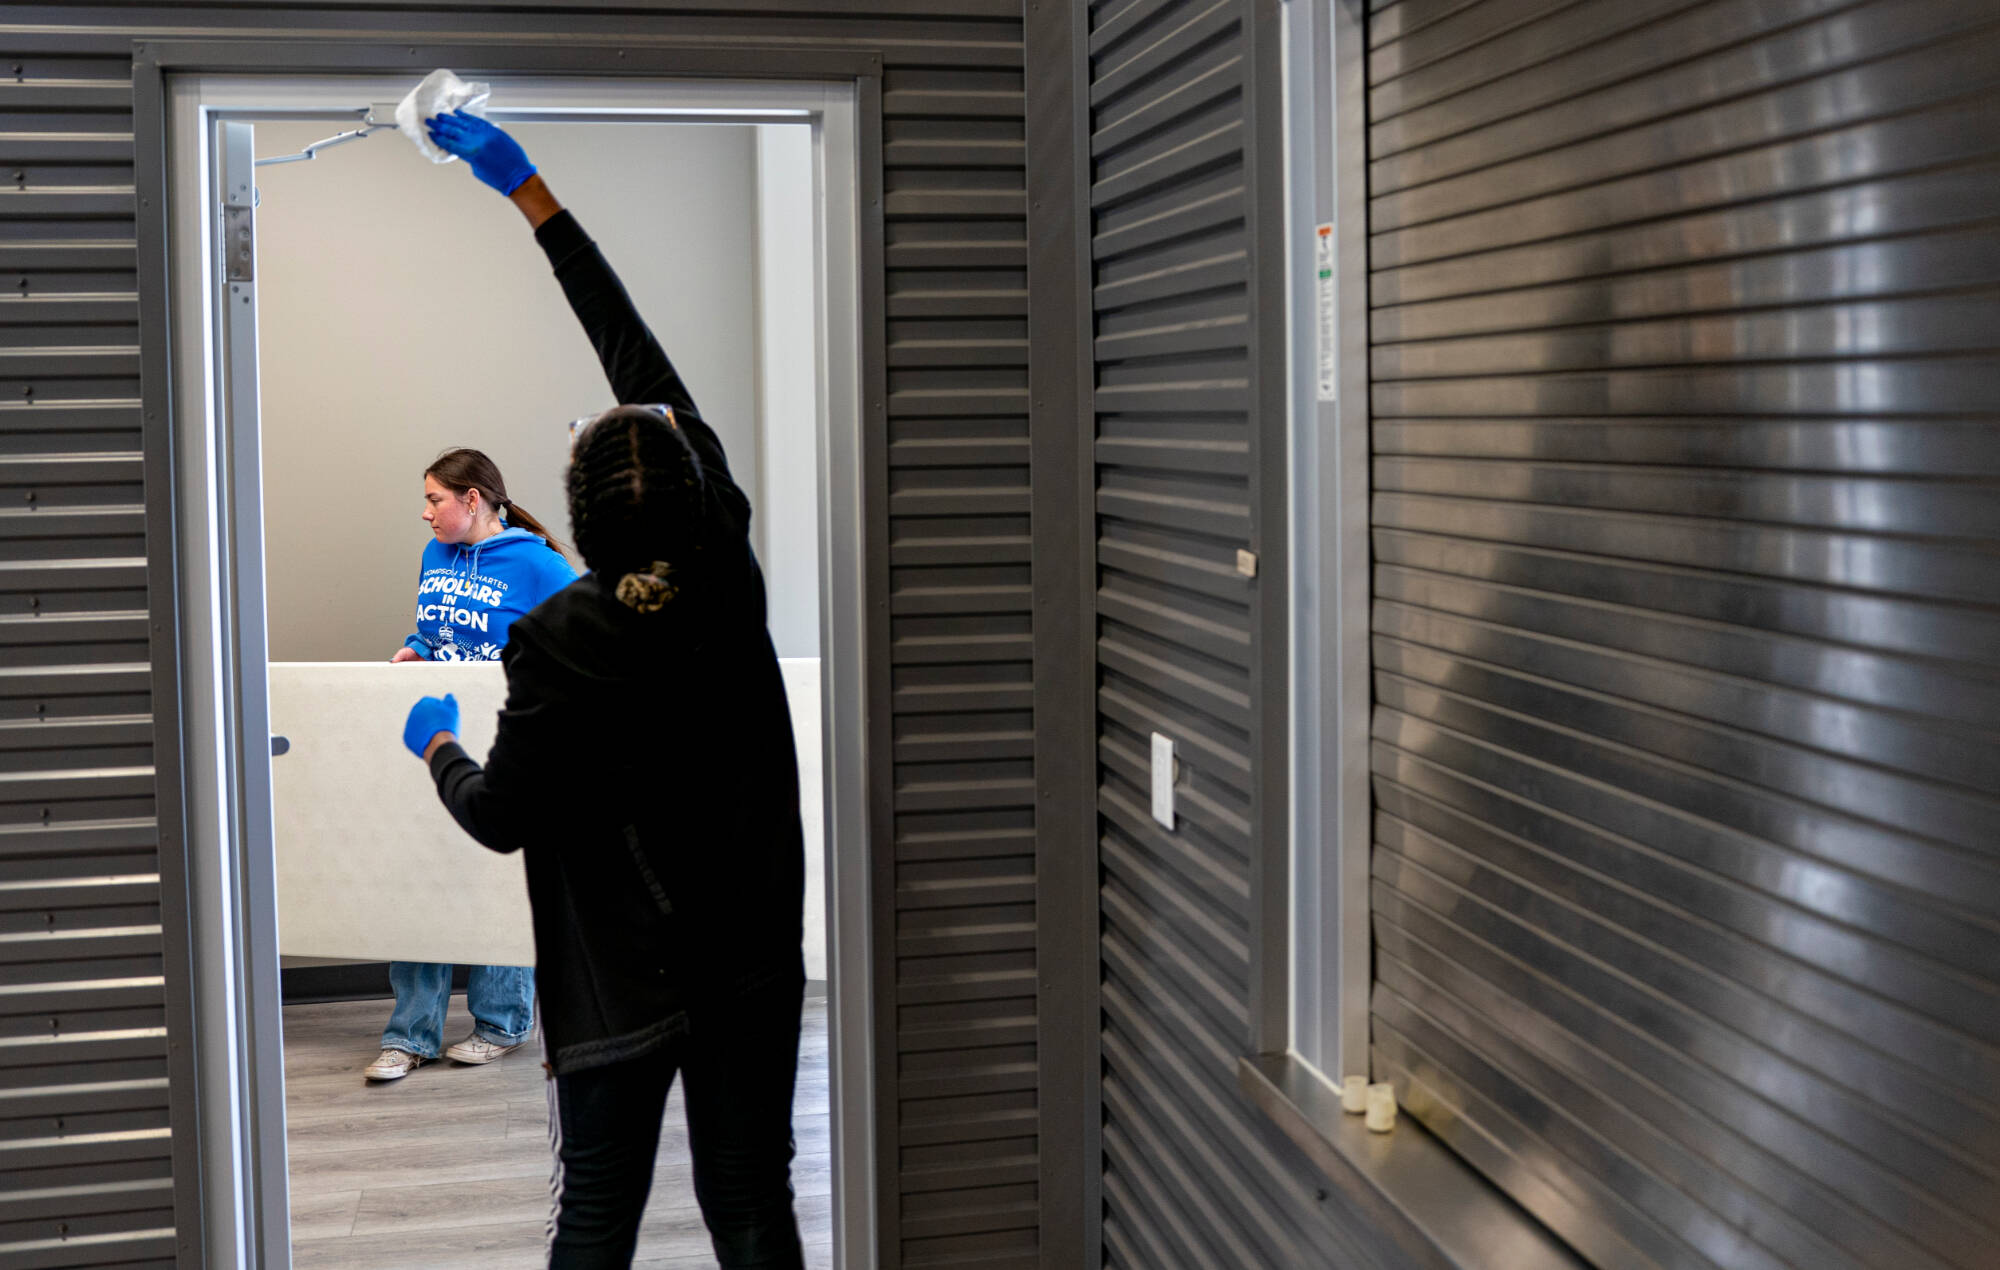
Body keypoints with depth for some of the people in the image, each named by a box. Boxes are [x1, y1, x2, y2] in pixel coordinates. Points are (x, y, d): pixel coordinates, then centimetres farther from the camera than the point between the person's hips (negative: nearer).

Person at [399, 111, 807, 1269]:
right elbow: (644, 358, 0)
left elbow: (502, 817, -8)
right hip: (753, 959, 3)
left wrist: (437, 745, 14)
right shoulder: (730, 578, -7)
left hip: (623, 976, -3)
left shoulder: (559, 642, -18)